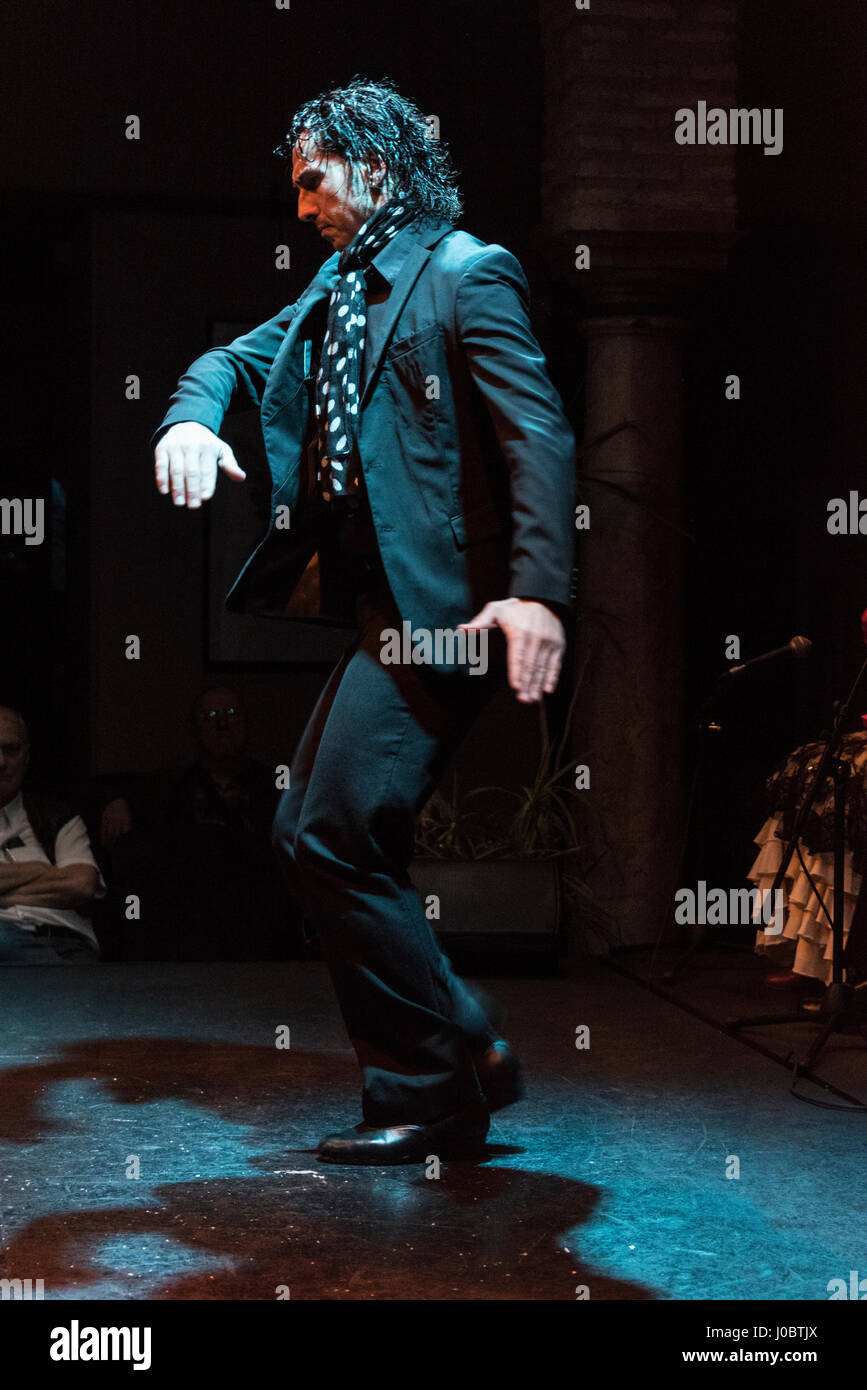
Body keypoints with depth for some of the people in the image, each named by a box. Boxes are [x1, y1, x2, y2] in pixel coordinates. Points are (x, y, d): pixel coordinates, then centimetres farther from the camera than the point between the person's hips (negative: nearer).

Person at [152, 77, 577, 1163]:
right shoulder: (341, 287, 20)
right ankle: (459, 1062, 18)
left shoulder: (466, 273, -7)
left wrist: (538, 591, -28)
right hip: (378, 608, 10)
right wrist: (191, 415, -3)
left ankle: (436, 1083, 2)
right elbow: (240, 357, 22)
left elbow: (539, 433, -16)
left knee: (331, 839, -12)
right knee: (309, 837, 11)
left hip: (437, 609, -10)